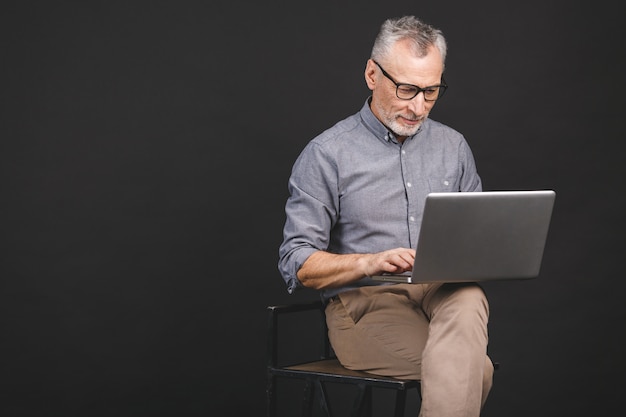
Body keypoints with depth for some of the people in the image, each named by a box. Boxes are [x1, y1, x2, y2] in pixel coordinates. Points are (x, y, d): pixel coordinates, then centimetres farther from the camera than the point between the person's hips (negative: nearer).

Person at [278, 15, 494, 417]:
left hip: (445, 293, 4)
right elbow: (297, 264, -3)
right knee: (473, 368, -31)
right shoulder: (325, 155, 0)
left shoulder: (453, 146, 14)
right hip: (364, 302, -4)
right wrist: (372, 262, -19)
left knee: (468, 298, -36)